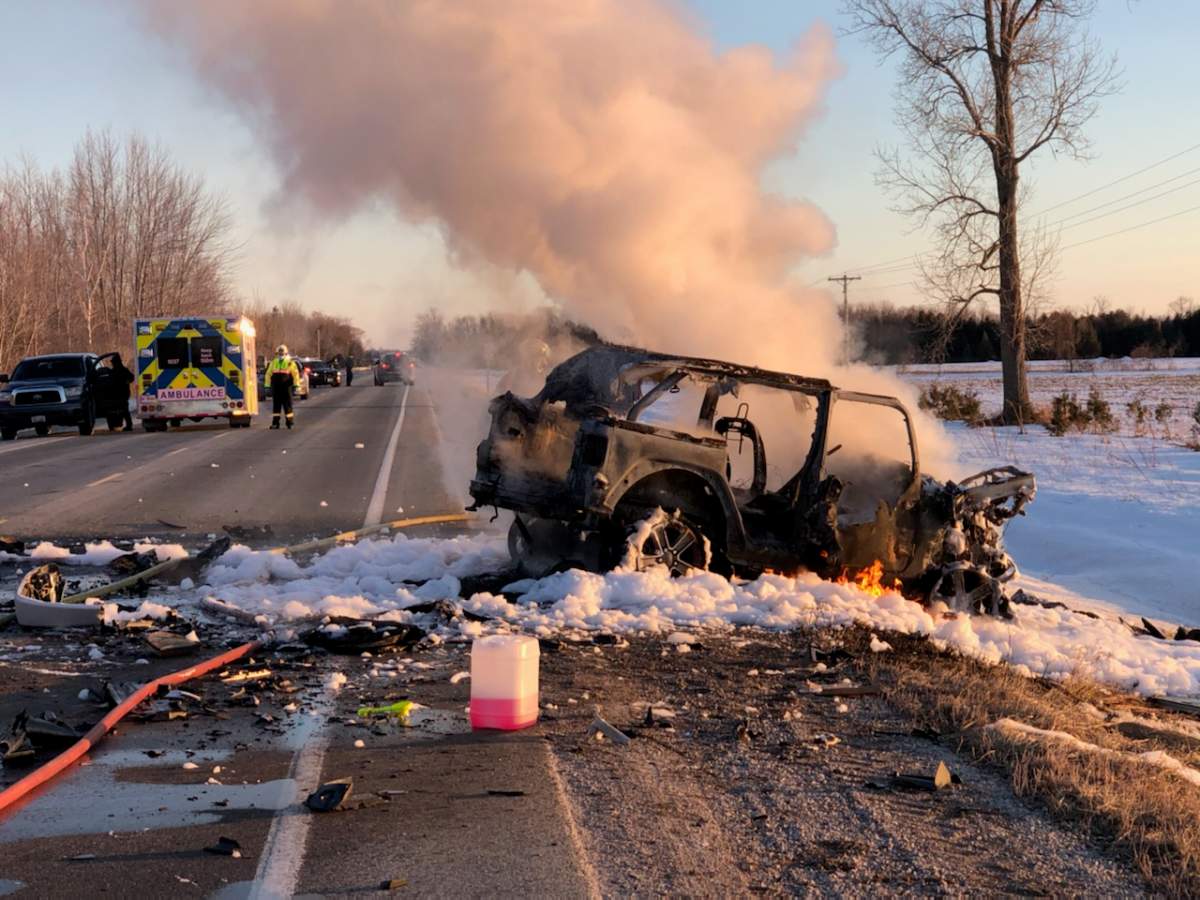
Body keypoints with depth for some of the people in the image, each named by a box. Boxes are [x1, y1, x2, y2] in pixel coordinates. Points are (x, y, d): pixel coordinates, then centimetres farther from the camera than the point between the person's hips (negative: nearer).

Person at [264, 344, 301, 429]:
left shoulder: (290, 363, -1)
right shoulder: (273, 363, 11)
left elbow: (296, 374, -1)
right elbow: (268, 374, 16)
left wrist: (296, 385, -6)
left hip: (286, 387, -3)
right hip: (276, 388, 3)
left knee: (287, 405, 1)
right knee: (276, 405, 4)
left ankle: (289, 422, 10)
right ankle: (275, 422, 7)